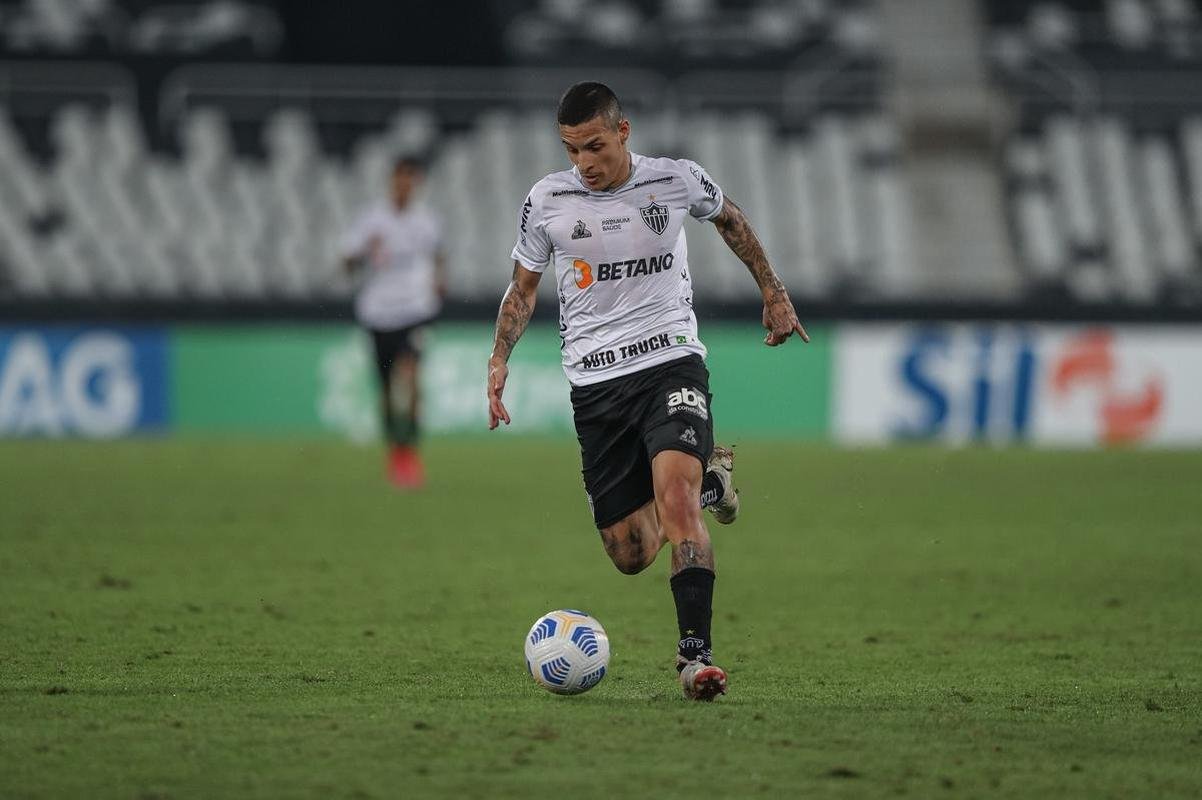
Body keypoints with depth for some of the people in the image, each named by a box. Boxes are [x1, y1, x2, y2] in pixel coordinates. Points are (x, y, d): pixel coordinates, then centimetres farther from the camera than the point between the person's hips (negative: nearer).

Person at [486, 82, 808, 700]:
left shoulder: (677, 181, -3)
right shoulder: (547, 201, -1)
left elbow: (730, 220, 20)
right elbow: (523, 287, 14)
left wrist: (773, 293, 24)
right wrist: (499, 360, 1)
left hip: (671, 361, -2)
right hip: (595, 382, 2)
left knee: (674, 495, -29)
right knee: (631, 557, 3)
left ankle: (695, 653, -28)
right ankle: (704, 478, 35)